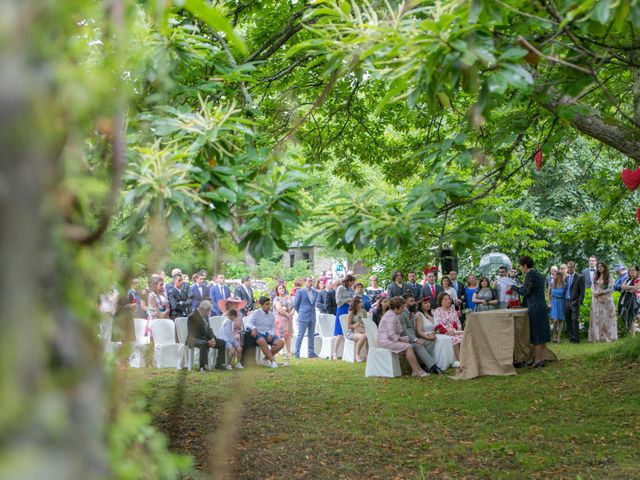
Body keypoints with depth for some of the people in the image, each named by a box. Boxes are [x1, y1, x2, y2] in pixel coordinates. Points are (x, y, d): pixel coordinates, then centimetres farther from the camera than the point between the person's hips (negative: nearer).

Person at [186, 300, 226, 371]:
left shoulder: (205, 315, 12)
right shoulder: (193, 316, -16)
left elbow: (208, 329, 10)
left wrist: (213, 338, -8)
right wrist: (208, 341, -19)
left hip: (204, 338, 9)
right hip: (194, 339, -9)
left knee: (222, 343, 0)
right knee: (204, 344, -40)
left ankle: (219, 364, 2)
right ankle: (202, 367, -38)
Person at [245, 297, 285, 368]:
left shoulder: (271, 315, 14)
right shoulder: (256, 313, 0)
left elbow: (273, 327, 14)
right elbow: (248, 324, -10)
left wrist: (271, 335, -8)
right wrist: (254, 328, -33)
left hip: (268, 335, 5)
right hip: (258, 334, -5)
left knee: (281, 342, -18)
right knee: (262, 341, -39)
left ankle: (266, 358, -6)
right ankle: (272, 361, -31)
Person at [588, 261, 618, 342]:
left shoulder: (609, 277, 1)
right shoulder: (595, 277, 12)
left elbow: (610, 288, -6)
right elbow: (592, 288, 7)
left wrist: (601, 293, -13)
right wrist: (596, 293, -12)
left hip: (606, 299, -4)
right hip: (596, 299, 4)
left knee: (606, 317, -5)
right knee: (596, 317, 0)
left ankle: (608, 336, -3)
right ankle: (597, 336, 1)